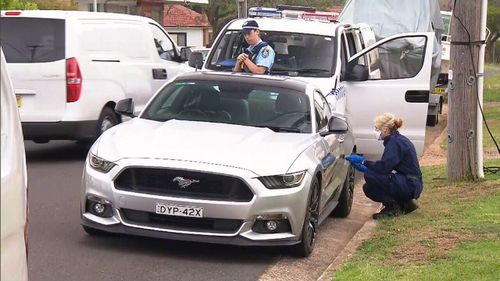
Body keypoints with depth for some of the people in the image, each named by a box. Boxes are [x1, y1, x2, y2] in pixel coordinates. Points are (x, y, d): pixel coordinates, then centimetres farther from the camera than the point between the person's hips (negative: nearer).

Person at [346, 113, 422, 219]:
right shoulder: (397, 140, 15)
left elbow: (383, 167, -27)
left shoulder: (395, 142, -16)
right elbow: (387, 166, 18)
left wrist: (363, 161, -16)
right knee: (368, 188, 11)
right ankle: (405, 203, 12)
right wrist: (365, 168, 15)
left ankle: (393, 207, -8)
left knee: (370, 176, -21)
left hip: (410, 185, -10)